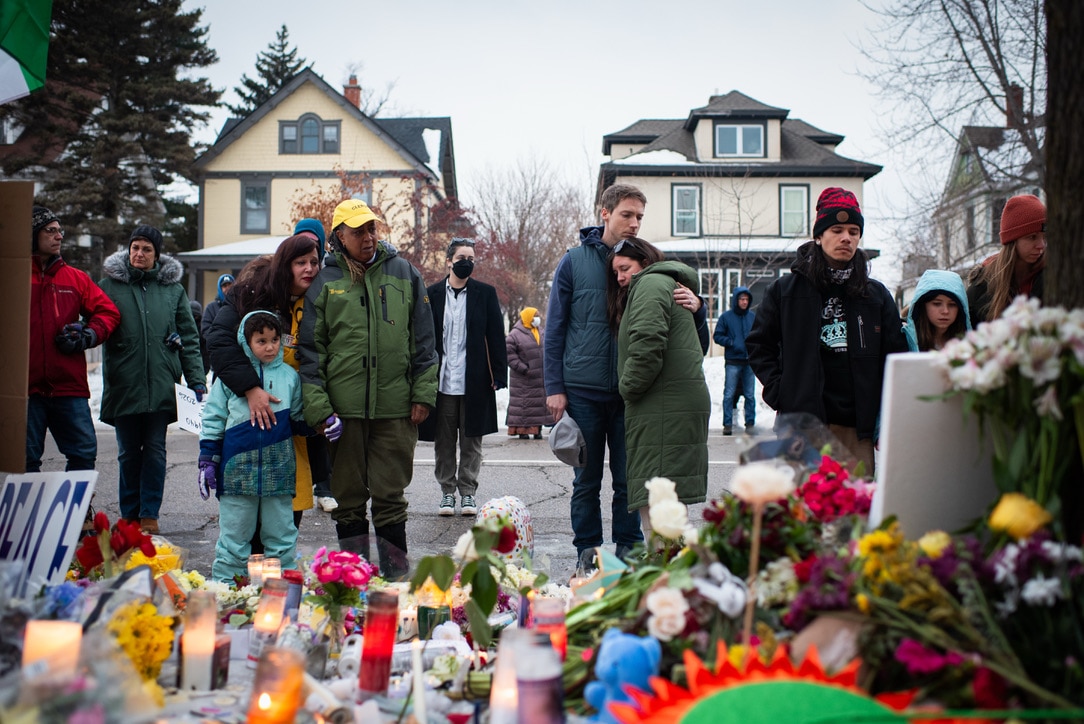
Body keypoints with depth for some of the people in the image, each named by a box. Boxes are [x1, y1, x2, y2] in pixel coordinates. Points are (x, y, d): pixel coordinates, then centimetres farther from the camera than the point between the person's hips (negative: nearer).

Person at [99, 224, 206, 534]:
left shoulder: (173, 288, 8)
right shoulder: (110, 285, 6)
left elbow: (190, 338, 7)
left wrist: (197, 380, 0)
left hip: (161, 384, 0)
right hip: (123, 384, 0)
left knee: (155, 449, 3)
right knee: (129, 451, 7)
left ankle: (149, 514, 10)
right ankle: (129, 515, 18)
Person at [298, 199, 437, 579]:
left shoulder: (404, 273, 8)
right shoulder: (324, 282, 4)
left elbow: (423, 340, 10)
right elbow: (311, 349, 3)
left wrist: (423, 393, 2)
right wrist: (317, 407, -6)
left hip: (396, 407, 0)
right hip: (344, 408, 0)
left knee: (390, 495, 4)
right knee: (349, 497, 7)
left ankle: (396, 577, 14)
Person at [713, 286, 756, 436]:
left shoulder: (753, 316, 8)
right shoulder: (726, 317, 0)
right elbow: (718, 336, 1)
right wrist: (731, 342, -13)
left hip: (750, 361, 3)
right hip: (733, 362, -3)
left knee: (750, 395, 6)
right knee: (729, 394, -2)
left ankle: (750, 423, 12)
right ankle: (727, 424, 3)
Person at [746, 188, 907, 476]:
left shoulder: (876, 295, 13)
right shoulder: (785, 290, 7)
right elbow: (758, 345, 11)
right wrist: (780, 392, -1)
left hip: (858, 426, 2)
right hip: (802, 423, -2)